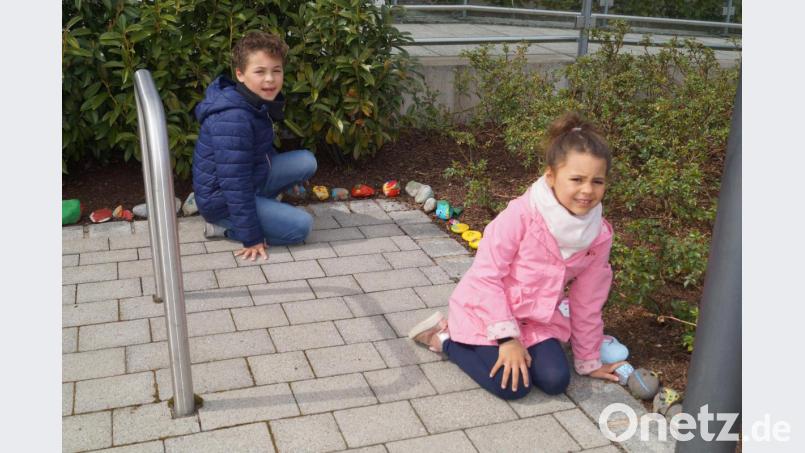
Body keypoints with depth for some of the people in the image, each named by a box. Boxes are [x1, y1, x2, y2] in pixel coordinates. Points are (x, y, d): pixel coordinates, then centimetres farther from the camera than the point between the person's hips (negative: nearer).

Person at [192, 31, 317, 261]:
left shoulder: (258, 103, -1)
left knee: (306, 161, -1)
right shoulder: (232, 119, -31)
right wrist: (253, 237, -22)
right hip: (222, 200, -9)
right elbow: (236, 187, -28)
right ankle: (225, 227, -2)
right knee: (301, 226, -14)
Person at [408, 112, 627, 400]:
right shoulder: (522, 214, -25)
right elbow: (487, 275, -20)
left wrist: (588, 361, 8)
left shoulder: (599, 235, -8)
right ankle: (445, 338, 5)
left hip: (538, 319, 6)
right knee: (512, 386, -16)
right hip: (487, 310, -5)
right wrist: (507, 336, -22)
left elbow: (587, 303, 2)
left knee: (555, 381, -10)